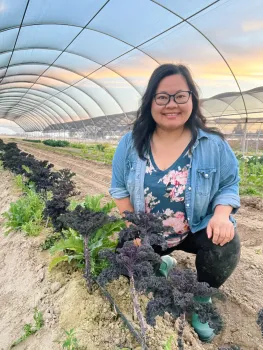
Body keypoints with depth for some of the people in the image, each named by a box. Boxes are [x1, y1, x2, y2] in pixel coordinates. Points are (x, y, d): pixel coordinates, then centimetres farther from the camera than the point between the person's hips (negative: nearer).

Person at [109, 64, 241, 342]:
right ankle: (162, 266, 32)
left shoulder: (213, 145, -13)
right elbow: (120, 189, -2)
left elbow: (229, 185, -4)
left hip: (199, 229, -2)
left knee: (226, 246, -28)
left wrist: (222, 214, -26)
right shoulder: (130, 143, -9)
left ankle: (203, 299, 7)